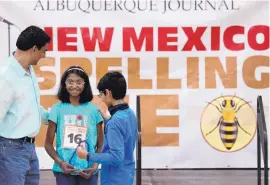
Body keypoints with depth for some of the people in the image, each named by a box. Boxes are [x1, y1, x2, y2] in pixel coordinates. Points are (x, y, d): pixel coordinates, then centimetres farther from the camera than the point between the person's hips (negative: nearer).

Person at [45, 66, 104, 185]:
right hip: (64, 170, 0)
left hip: (88, 171, 1)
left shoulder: (94, 109, 3)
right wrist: (60, 162, -12)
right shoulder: (57, 109, 2)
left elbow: (100, 145, 7)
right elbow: (48, 143, 3)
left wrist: (95, 166, -8)